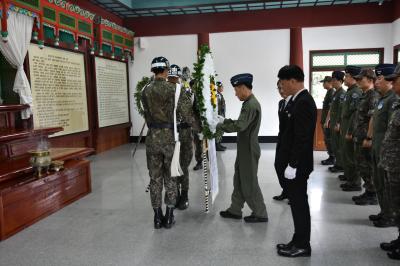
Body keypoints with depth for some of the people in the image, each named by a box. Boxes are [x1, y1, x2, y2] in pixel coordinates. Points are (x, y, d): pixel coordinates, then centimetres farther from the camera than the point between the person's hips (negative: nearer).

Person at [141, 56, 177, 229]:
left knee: (155, 177, 9)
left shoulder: (145, 90, 3)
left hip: (153, 136, 3)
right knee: (170, 177, 9)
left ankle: (157, 217, 16)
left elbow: (147, 114, 7)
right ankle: (169, 216, 14)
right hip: (170, 136, -3)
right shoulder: (173, 89, -8)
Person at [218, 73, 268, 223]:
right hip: (244, 149, 10)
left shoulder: (251, 105, -21)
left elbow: (239, 126, -28)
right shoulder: (249, 103, 11)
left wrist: (219, 126, -18)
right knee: (239, 181, 16)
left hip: (249, 150, -10)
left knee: (249, 183, 2)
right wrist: (225, 120, 7)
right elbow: (240, 123, 15)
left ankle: (260, 214, 15)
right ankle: (235, 210, 27)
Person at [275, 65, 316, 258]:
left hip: (297, 165, -9)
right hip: (294, 163, 9)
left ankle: (302, 246, 17)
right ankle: (299, 241, 28)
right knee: (298, 204, 16)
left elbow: (302, 138, -23)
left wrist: (292, 165, -20)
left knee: (299, 204, 3)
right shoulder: (300, 100, 11)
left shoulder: (303, 102, -19)